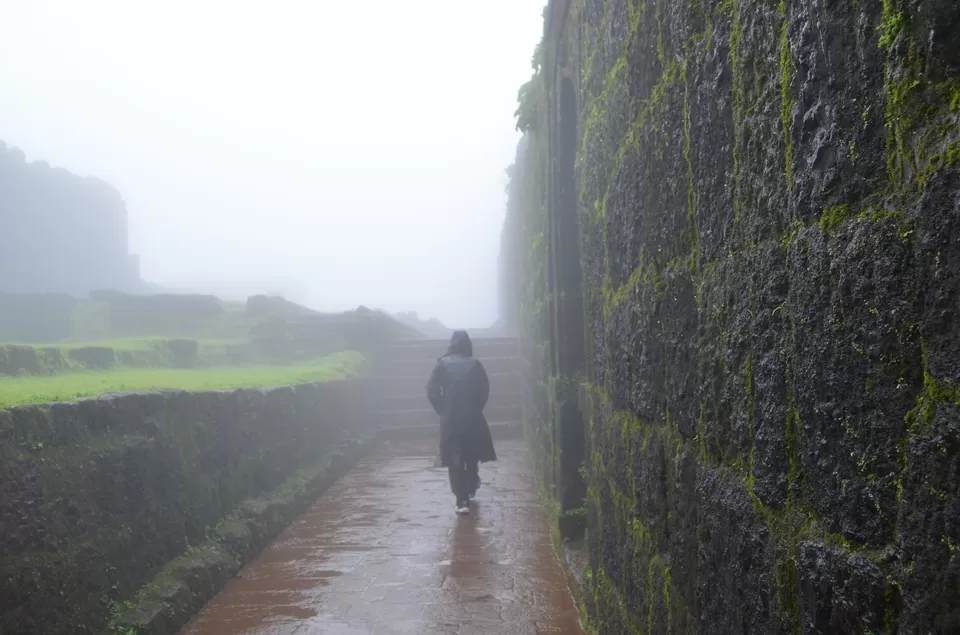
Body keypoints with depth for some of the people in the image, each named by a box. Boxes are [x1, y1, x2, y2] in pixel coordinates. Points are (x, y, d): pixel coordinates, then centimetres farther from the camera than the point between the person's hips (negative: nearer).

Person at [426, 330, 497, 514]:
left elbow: (432, 391, -5)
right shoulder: (475, 364, -1)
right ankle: (470, 490, 35)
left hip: (450, 419, -1)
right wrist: (476, 407, 12)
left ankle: (462, 500, -5)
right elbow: (485, 390, -2)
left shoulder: (442, 364, -1)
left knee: (455, 460, 1)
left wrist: (442, 410, 7)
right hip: (472, 417, 1)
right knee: (472, 457, 20)